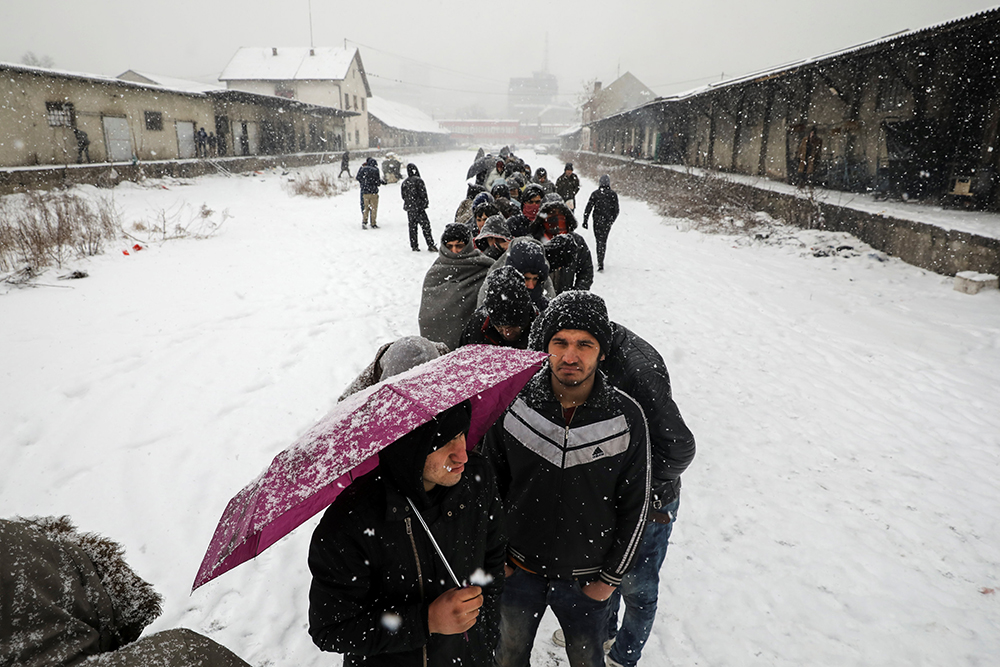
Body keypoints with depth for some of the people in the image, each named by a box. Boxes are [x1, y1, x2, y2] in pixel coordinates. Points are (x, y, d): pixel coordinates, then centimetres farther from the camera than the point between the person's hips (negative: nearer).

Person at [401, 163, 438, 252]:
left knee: (412, 227, 11)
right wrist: (425, 202, 2)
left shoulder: (404, 183, 7)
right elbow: (423, 193, -12)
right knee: (425, 226, -3)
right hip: (419, 208, -6)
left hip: (409, 208, 6)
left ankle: (414, 246, 13)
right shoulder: (418, 180, -11)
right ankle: (430, 245, -6)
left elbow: (403, 195, 12)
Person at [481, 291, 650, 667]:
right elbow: (490, 483, -2)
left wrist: (610, 577, -2)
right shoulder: (513, 402, -16)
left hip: (586, 580, -1)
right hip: (518, 569, 1)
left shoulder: (627, 417, -17)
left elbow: (636, 506, -6)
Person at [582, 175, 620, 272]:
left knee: (599, 240, 4)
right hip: (608, 221, 2)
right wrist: (612, 220, 18)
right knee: (604, 240, 16)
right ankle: (600, 261, 21)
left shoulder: (595, 193, -7)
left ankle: (600, 263, -5)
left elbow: (588, 208, -7)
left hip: (597, 220, -1)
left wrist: (585, 221, 0)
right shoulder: (613, 194, -3)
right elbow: (616, 210, 2)